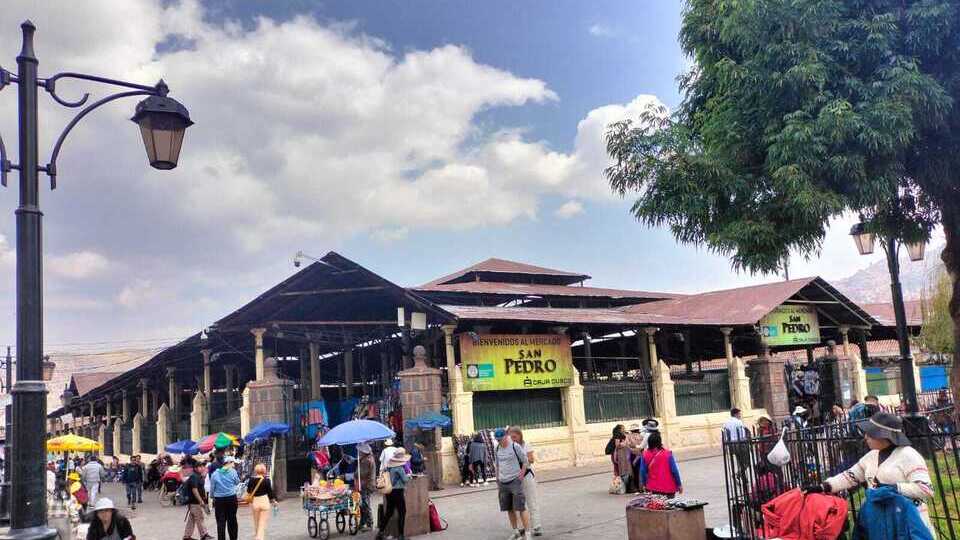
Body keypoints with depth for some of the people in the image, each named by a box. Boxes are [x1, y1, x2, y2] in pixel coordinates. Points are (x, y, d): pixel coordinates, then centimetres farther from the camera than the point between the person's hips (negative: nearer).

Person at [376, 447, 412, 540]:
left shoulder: (388, 465, 4)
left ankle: (380, 532, 16)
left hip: (389, 491, 7)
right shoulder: (399, 467, -16)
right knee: (402, 512, 4)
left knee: (388, 512, 16)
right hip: (398, 492, -7)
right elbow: (405, 479, -13)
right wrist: (408, 475, 9)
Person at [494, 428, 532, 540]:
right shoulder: (497, 449, 8)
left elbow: (525, 461, -1)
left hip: (515, 481, -6)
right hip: (503, 483, 6)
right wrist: (497, 482, 17)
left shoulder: (515, 446, -8)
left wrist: (521, 474, -8)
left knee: (521, 508, -8)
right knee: (509, 509, 11)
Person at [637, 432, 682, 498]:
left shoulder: (645, 455, -6)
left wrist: (643, 484, 11)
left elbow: (643, 471, -3)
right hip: (668, 488, -3)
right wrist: (679, 485, -1)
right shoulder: (667, 454, -14)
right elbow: (674, 471, -11)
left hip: (652, 488, 3)